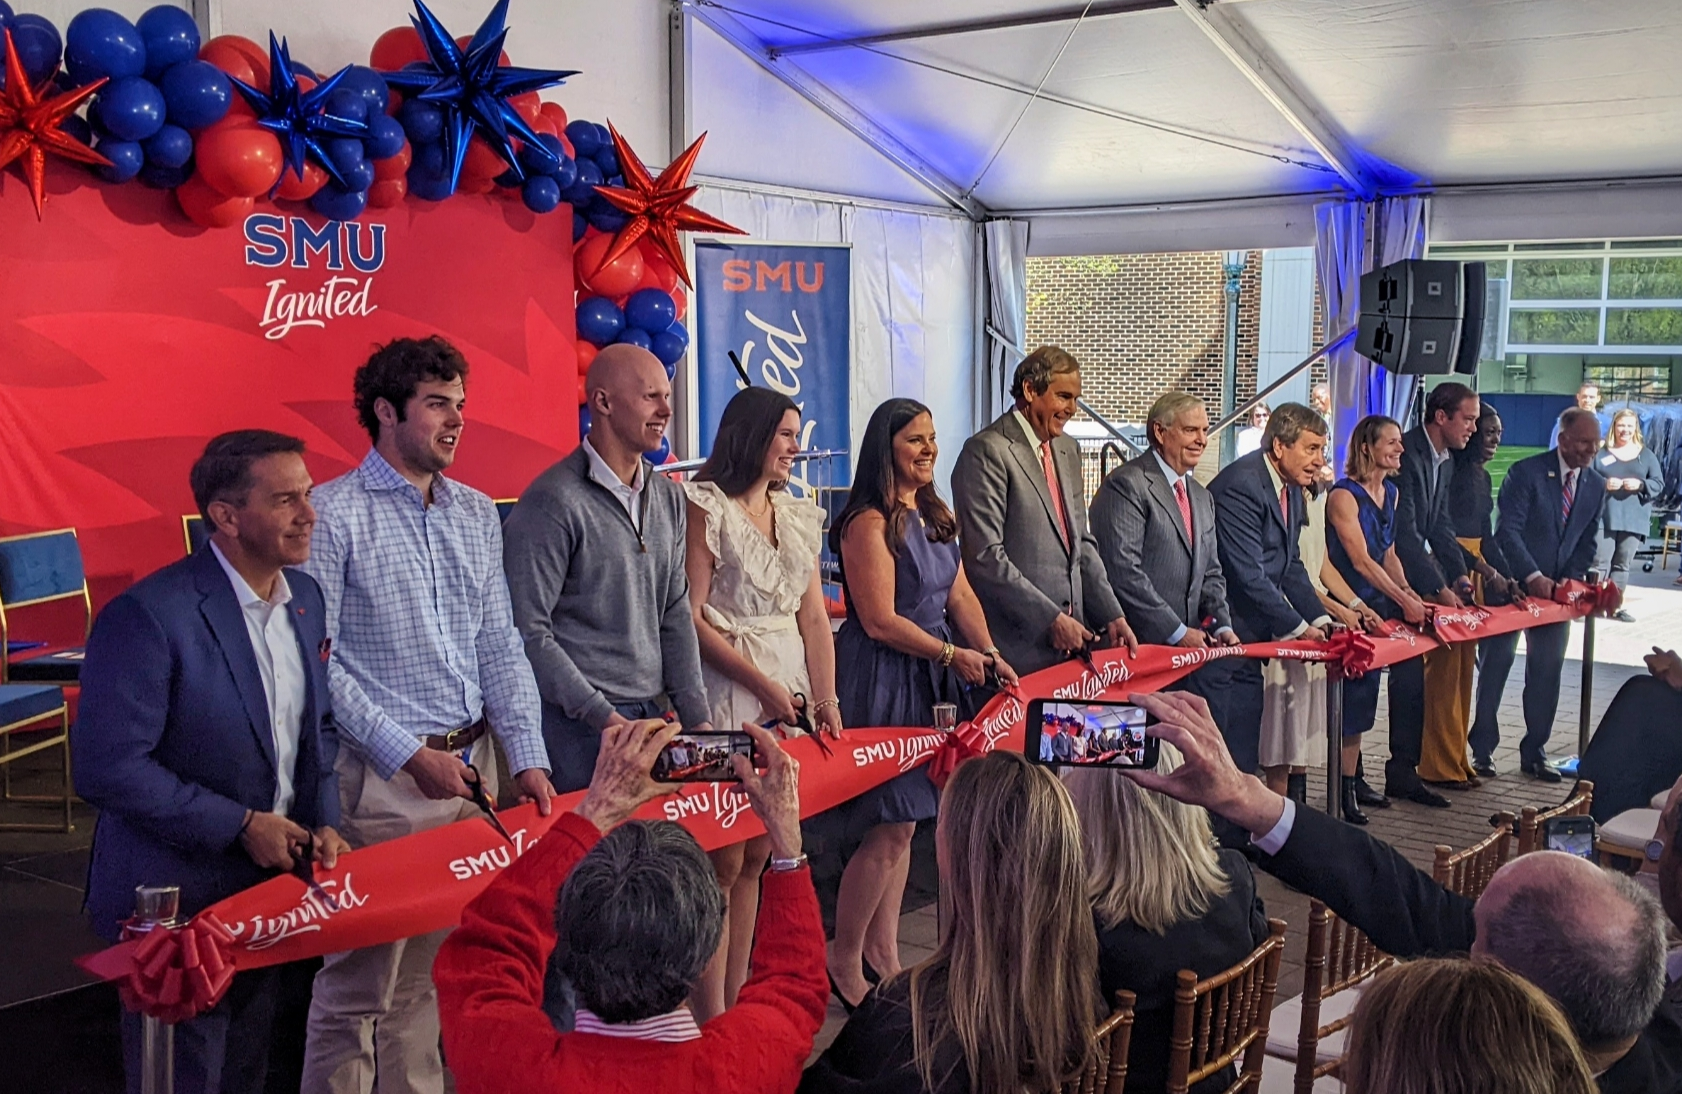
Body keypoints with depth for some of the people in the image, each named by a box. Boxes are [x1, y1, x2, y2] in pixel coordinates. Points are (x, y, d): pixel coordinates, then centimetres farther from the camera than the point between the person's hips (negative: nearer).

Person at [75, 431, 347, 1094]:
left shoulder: (305, 598, 3)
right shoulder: (148, 615, -21)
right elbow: (108, 769, -24)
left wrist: (322, 821, -1)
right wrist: (242, 825, -20)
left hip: (270, 886, 7)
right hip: (175, 902, -7)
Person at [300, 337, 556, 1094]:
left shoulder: (476, 513, 10)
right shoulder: (334, 514, -9)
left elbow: (500, 647, 10)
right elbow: (316, 662, -13)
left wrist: (528, 758, 2)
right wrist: (410, 756, -15)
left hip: (470, 767, 6)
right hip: (381, 777, -6)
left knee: (436, 971, 15)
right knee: (359, 982, 3)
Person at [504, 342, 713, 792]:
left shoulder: (669, 498, 10)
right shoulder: (554, 502, -12)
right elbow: (528, 632, -15)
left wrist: (698, 719, 6)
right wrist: (604, 717, -17)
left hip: (653, 716, 7)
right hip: (579, 728, -7)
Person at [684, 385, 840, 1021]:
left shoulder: (799, 516, 16)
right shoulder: (707, 506, -4)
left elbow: (814, 617, 13)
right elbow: (692, 617, -11)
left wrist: (826, 698, 2)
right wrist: (764, 685, -13)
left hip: (791, 701, 6)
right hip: (728, 701, -6)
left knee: (757, 857, 10)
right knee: (724, 860, -5)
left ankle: (737, 1001, 18)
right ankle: (713, 1018, 3)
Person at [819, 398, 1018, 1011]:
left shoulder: (935, 517, 12)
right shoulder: (869, 523, -15)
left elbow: (960, 596, 12)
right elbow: (880, 621, -18)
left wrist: (989, 654, -2)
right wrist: (953, 654, -11)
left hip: (931, 682, 8)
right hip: (883, 680, -8)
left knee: (904, 822, 12)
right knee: (889, 828, -5)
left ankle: (883, 951, 24)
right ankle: (844, 961, 12)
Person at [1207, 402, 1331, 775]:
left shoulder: (1291, 490, 10)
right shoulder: (1241, 486, -20)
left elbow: (1291, 566, 16)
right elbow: (1249, 576, -23)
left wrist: (1321, 620, 3)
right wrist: (1299, 629, -17)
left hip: (1252, 633, 9)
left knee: (1245, 742, 12)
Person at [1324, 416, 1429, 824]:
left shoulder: (1391, 493, 12)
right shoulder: (1344, 496, -13)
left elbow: (1388, 553, 16)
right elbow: (1361, 560, -18)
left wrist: (1408, 592, 0)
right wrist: (1404, 601, -21)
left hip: (1381, 606, 7)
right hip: (1351, 607, -7)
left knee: (1362, 694, 9)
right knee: (1355, 693, -6)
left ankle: (1353, 779, 17)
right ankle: (1346, 786, 3)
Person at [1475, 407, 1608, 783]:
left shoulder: (1596, 486, 6)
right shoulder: (1526, 472, -12)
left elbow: (1587, 541, 10)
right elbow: (1508, 530, -17)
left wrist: (1570, 579, -6)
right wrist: (1533, 576, -25)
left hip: (1557, 587, 5)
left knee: (1547, 672, 6)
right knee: (1495, 665, 2)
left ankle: (1534, 753, 17)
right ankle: (1482, 749, 13)